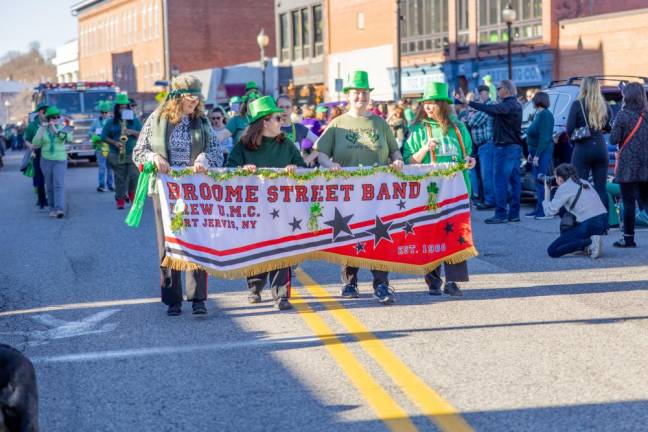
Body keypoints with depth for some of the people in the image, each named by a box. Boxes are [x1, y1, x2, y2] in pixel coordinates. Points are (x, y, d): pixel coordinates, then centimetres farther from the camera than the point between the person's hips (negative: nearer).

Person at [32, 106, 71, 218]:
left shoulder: (62, 128, -2)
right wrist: (42, 129, -19)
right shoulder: (42, 129, -1)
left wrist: (55, 130, -26)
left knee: (59, 185, -15)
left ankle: (60, 209, -26)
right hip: (46, 160, 2)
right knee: (50, 186, 6)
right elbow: (35, 145, -10)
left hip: (60, 160, -2)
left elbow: (69, 138, -21)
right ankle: (52, 209, 17)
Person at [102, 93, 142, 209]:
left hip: (133, 154, 0)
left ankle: (133, 198, 9)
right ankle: (120, 201, 6)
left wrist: (133, 132, -11)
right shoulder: (111, 122, 7)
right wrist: (114, 142, -10)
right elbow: (104, 136, 6)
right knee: (120, 178, 0)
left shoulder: (135, 121, 10)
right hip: (117, 155, 0)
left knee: (134, 177, -11)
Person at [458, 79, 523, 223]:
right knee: (514, 181, 9)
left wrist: (468, 102, -32)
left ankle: (500, 214, -8)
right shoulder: (515, 105, 16)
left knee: (500, 181, -7)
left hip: (505, 147, -10)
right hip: (515, 147, 10)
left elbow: (489, 109, -29)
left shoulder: (507, 105, -15)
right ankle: (514, 214, 11)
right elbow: (495, 113, 21)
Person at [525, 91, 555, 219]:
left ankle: (545, 211, -9)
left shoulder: (545, 115, -14)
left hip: (543, 152, -10)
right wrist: (531, 153, 17)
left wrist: (537, 155, -22)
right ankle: (539, 209, 18)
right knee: (538, 181, 12)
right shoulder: (537, 114, 16)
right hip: (536, 152, 10)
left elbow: (544, 137, -20)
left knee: (541, 181, -10)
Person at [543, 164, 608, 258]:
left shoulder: (564, 187, -4)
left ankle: (589, 243, -15)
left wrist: (547, 192, 9)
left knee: (552, 251, -2)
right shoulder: (584, 182, 19)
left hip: (590, 226, -8)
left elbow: (550, 211, -5)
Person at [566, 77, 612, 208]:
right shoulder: (604, 105, 4)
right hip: (601, 147, 4)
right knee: (601, 189, 8)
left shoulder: (578, 104, -8)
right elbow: (610, 128, 8)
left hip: (583, 149, -4)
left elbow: (569, 129, -11)